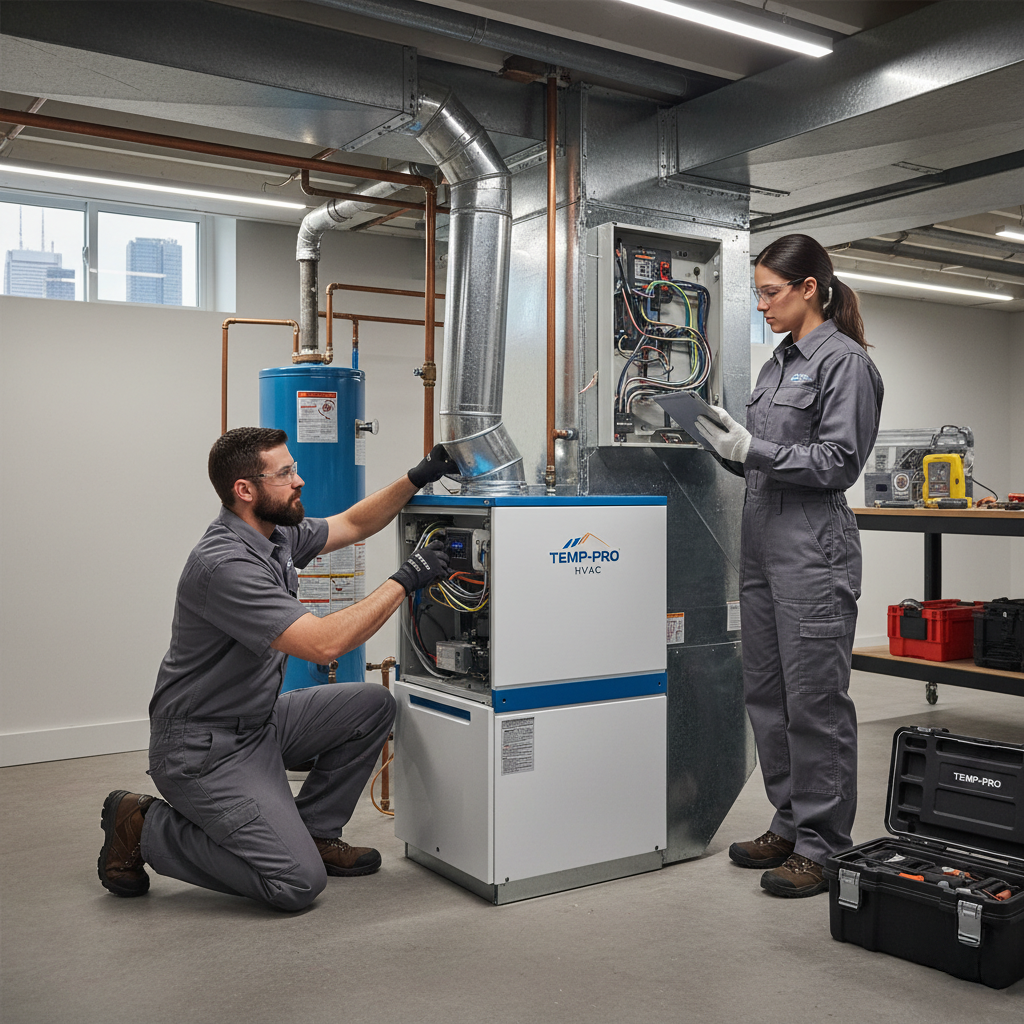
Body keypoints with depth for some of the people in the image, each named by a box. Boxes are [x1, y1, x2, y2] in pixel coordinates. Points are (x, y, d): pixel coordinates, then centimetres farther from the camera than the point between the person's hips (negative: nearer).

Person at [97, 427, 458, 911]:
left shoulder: (276, 533, 2)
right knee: (299, 882, -13)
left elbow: (352, 524, 18)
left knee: (372, 705, 2)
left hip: (258, 722, 10)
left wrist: (417, 478, 5)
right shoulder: (224, 564, -28)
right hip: (203, 749, -10)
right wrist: (404, 581, -24)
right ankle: (145, 829, 3)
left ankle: (312, 831, 15)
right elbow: (325, 643, -33)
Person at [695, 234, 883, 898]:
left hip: (814, 549, -9)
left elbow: (839, 463, -15)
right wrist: (723, 440, 4)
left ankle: (823, 848, 10)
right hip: (763, 543, 9)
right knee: (766, 694, 13)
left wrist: (752, 449, -19)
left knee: (815, 701, -2)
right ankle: (790, 825, 27)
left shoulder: (844, 360, -8)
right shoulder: (781, 361, 18)